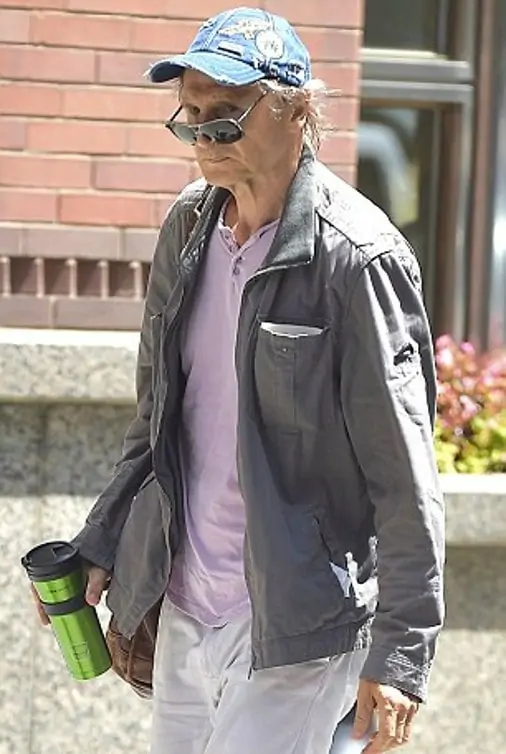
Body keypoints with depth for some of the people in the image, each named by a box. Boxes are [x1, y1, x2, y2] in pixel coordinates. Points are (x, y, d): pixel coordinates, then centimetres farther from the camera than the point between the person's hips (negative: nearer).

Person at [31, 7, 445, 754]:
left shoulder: (355, 257, -14)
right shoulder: (187, 227, 7)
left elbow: (405, 478, -14)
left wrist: (400, 655, -16)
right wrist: (101, 545, 14)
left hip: (295, 628, -7)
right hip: (184, 607, 7)